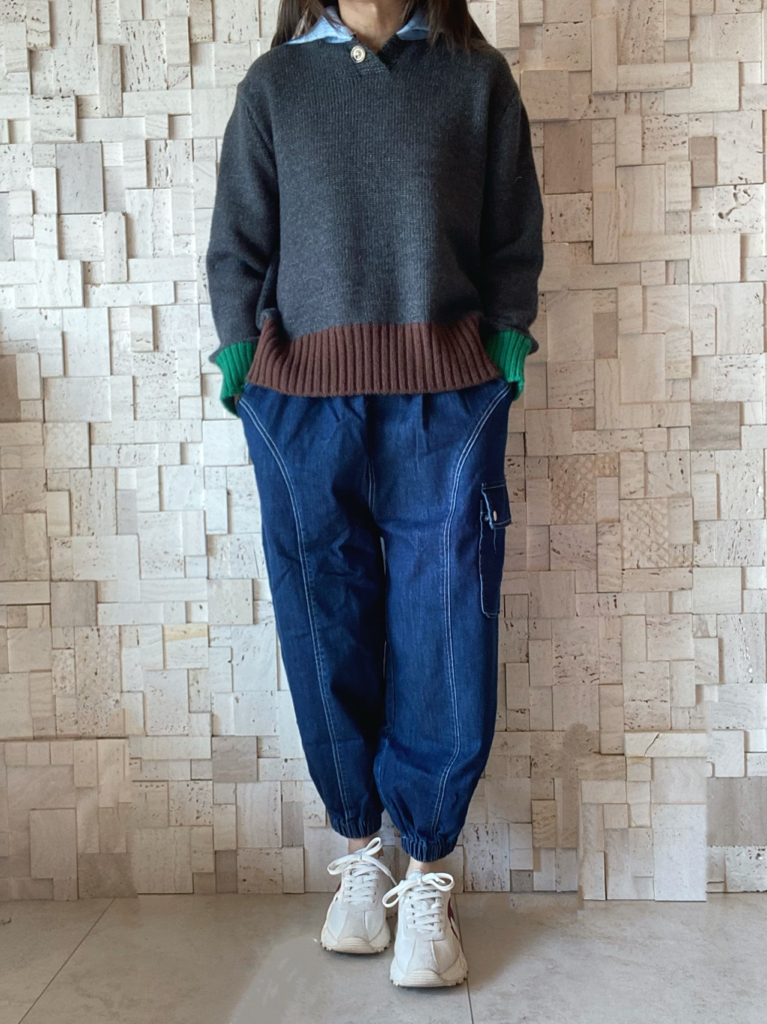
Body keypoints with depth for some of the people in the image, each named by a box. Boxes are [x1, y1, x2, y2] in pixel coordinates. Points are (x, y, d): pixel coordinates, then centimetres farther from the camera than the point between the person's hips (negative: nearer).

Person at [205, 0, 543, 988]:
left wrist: (504, 349, -2)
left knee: (443, 634, -2)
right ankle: (359, 854, 22)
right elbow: (237, 243, 11)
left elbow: (514, 240, 10)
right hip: (302, 393, 1)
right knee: (327, 631, 4)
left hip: (447, 400, 0)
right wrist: (242, 354, -2)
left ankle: (427, 878, 14)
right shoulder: (274, 82, 14)